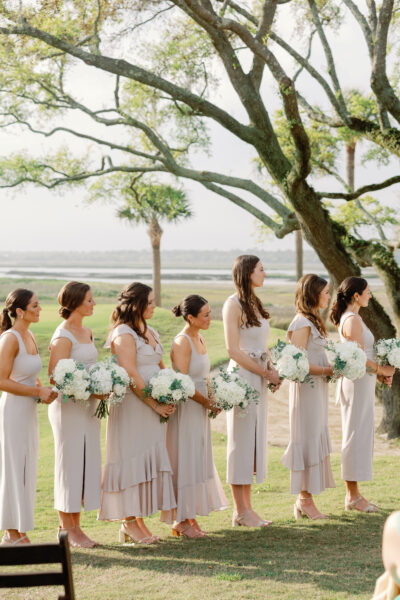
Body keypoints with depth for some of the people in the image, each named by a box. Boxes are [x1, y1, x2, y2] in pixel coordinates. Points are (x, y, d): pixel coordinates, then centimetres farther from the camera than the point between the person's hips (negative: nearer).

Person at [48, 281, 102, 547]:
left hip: (89, 406, 8)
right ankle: (67, 528, 9)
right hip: (69, 407, -8)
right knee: (70, 464, -1)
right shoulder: (63, 337, -13)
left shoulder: (87, 333, 13)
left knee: (86, 464, 10)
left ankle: (75, 527, 19)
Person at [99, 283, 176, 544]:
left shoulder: (151, 332, 16)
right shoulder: (124, 334, -11)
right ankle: (129, 522, 3)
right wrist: (155, 404, -14)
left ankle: (138, 520, 14)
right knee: (132, 459, -4)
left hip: (153, 407, 8)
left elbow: (161, 367, 20)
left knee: (150, 460, 8)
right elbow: (131, 375, -17)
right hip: (132, 405, -8)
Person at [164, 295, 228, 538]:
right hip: (186, 409, -9)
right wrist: (207, 402, -13)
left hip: (200, 410, 9)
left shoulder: (200, 340, 11)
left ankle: (190, 517, 21)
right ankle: (182, 520, 7)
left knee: (199, 462, 12)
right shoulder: (182, 342, -16)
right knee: (185, 463, -2)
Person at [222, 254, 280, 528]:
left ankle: (246, 507, 17)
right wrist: (266, 373, -12)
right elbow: (234, 350, -15)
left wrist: (271, 370, 2)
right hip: (242, 376, -8)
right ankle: (241, 511, 5)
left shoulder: (255, 303, 15)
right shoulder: (234, 305, -10)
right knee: (241, 442, -2)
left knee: (255, 441, 10)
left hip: (259, 378, 9)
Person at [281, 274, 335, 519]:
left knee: (315, 441, 12)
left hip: (317, 388, 10)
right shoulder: (302, 323, -15)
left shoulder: (312, 321, 15)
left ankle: (305, 499, 18)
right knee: (308, 441, -4)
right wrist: (327, 371, -17)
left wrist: (332, 368, 6)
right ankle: (305, 500, 4)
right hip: (307, 388, -10)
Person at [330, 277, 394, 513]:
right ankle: (353, 496, 2)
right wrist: (382, 369, -7)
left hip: (363, 382, 10)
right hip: (357, 383, -10)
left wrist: (380, 372, 9)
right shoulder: (352, 320, -16)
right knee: (356, 435, -4)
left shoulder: (352, 318, 16)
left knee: (361, 435, 13)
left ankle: (353, 494, 19)